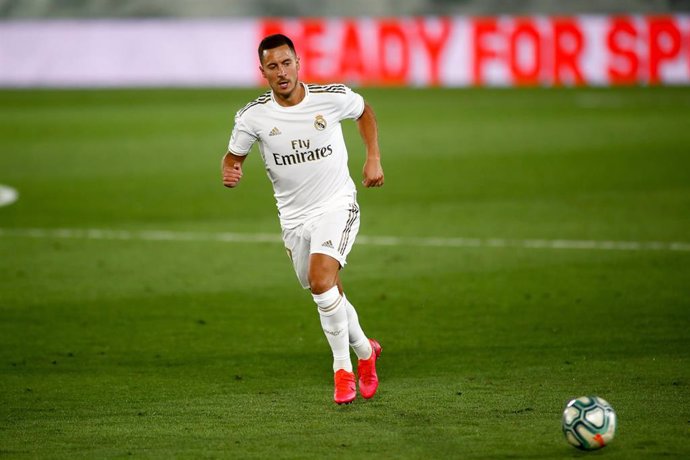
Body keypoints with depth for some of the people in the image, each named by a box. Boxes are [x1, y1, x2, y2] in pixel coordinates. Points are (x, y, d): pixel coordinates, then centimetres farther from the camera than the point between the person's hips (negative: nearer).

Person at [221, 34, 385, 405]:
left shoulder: (334, 97, -12)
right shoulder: (253, 116, -10)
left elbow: (364, 112, 11)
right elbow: (233, 155, 5)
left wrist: (373, 158, 4)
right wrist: (230, 172, -19)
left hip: (337, 206, -3)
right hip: (294, 217, 3)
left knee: (322, 280, -25)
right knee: (328, 294, 12)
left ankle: (343, 368, -10)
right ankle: (364, 351, 40)